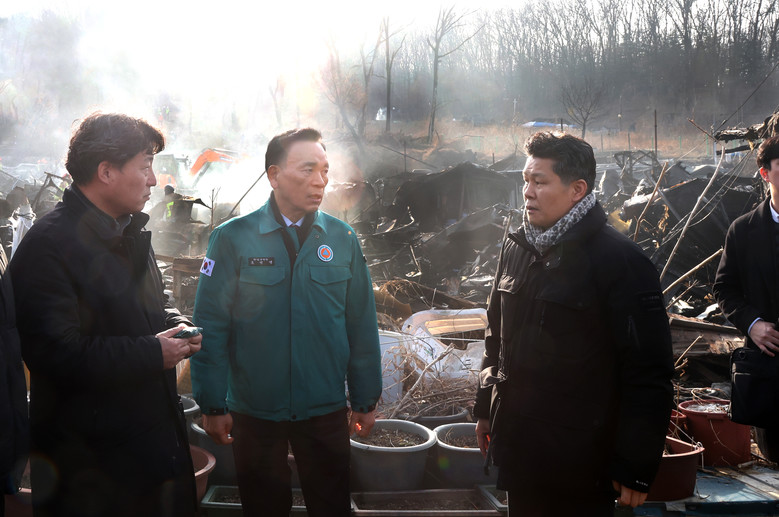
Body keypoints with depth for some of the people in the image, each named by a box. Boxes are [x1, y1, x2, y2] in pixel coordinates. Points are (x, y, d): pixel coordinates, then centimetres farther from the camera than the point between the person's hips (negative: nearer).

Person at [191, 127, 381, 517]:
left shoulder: (342, 240, -1)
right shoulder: (232, 239, -8)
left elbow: (362, 326, 2)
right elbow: (211, 327, -7)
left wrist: (366, 401, 5)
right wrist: (212, 405, -7)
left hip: (326, 411, 2)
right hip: (254, 412, -2)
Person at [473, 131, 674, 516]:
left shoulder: (619, 261, -14)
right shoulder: (516, 249, 8)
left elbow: (649, 374, -15)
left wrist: (635, 469, -14)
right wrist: (485, 409, 17)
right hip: (517, 452, 6)